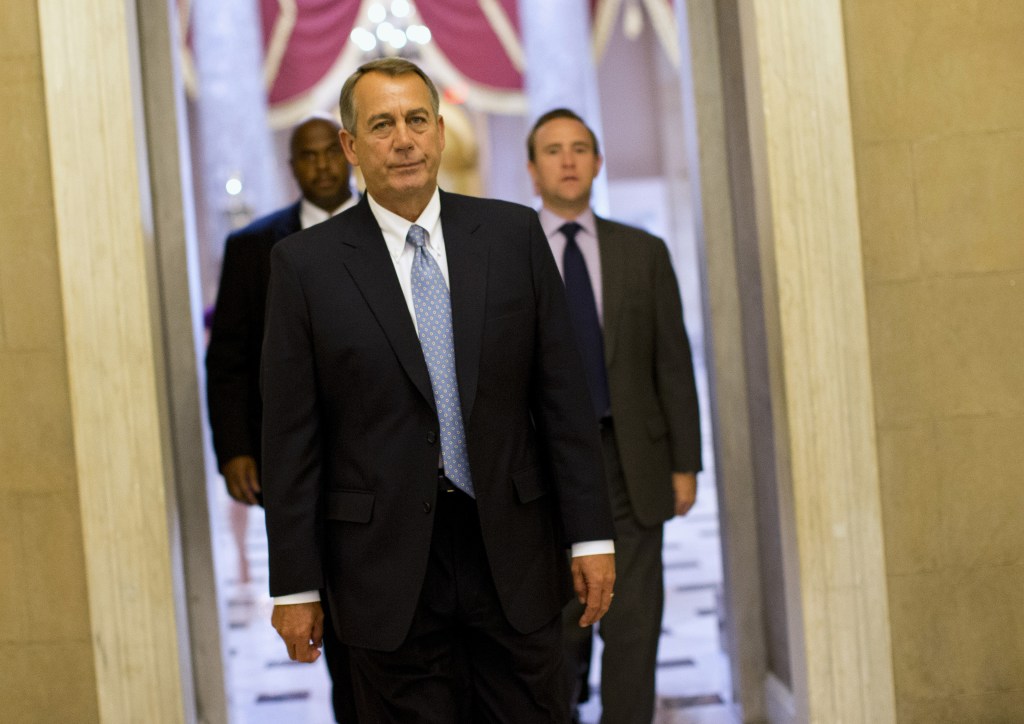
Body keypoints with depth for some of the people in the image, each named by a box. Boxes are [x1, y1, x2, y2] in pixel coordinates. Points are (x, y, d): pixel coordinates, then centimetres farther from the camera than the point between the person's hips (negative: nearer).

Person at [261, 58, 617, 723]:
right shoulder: (307, 263, -1)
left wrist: (590, 535, 0)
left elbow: (563, 393, 4)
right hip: (386, 564, -1)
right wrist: (295, 585, -3)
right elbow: (291, 437, -1)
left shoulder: (514, 234, 4)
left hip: (513, 552, 2)